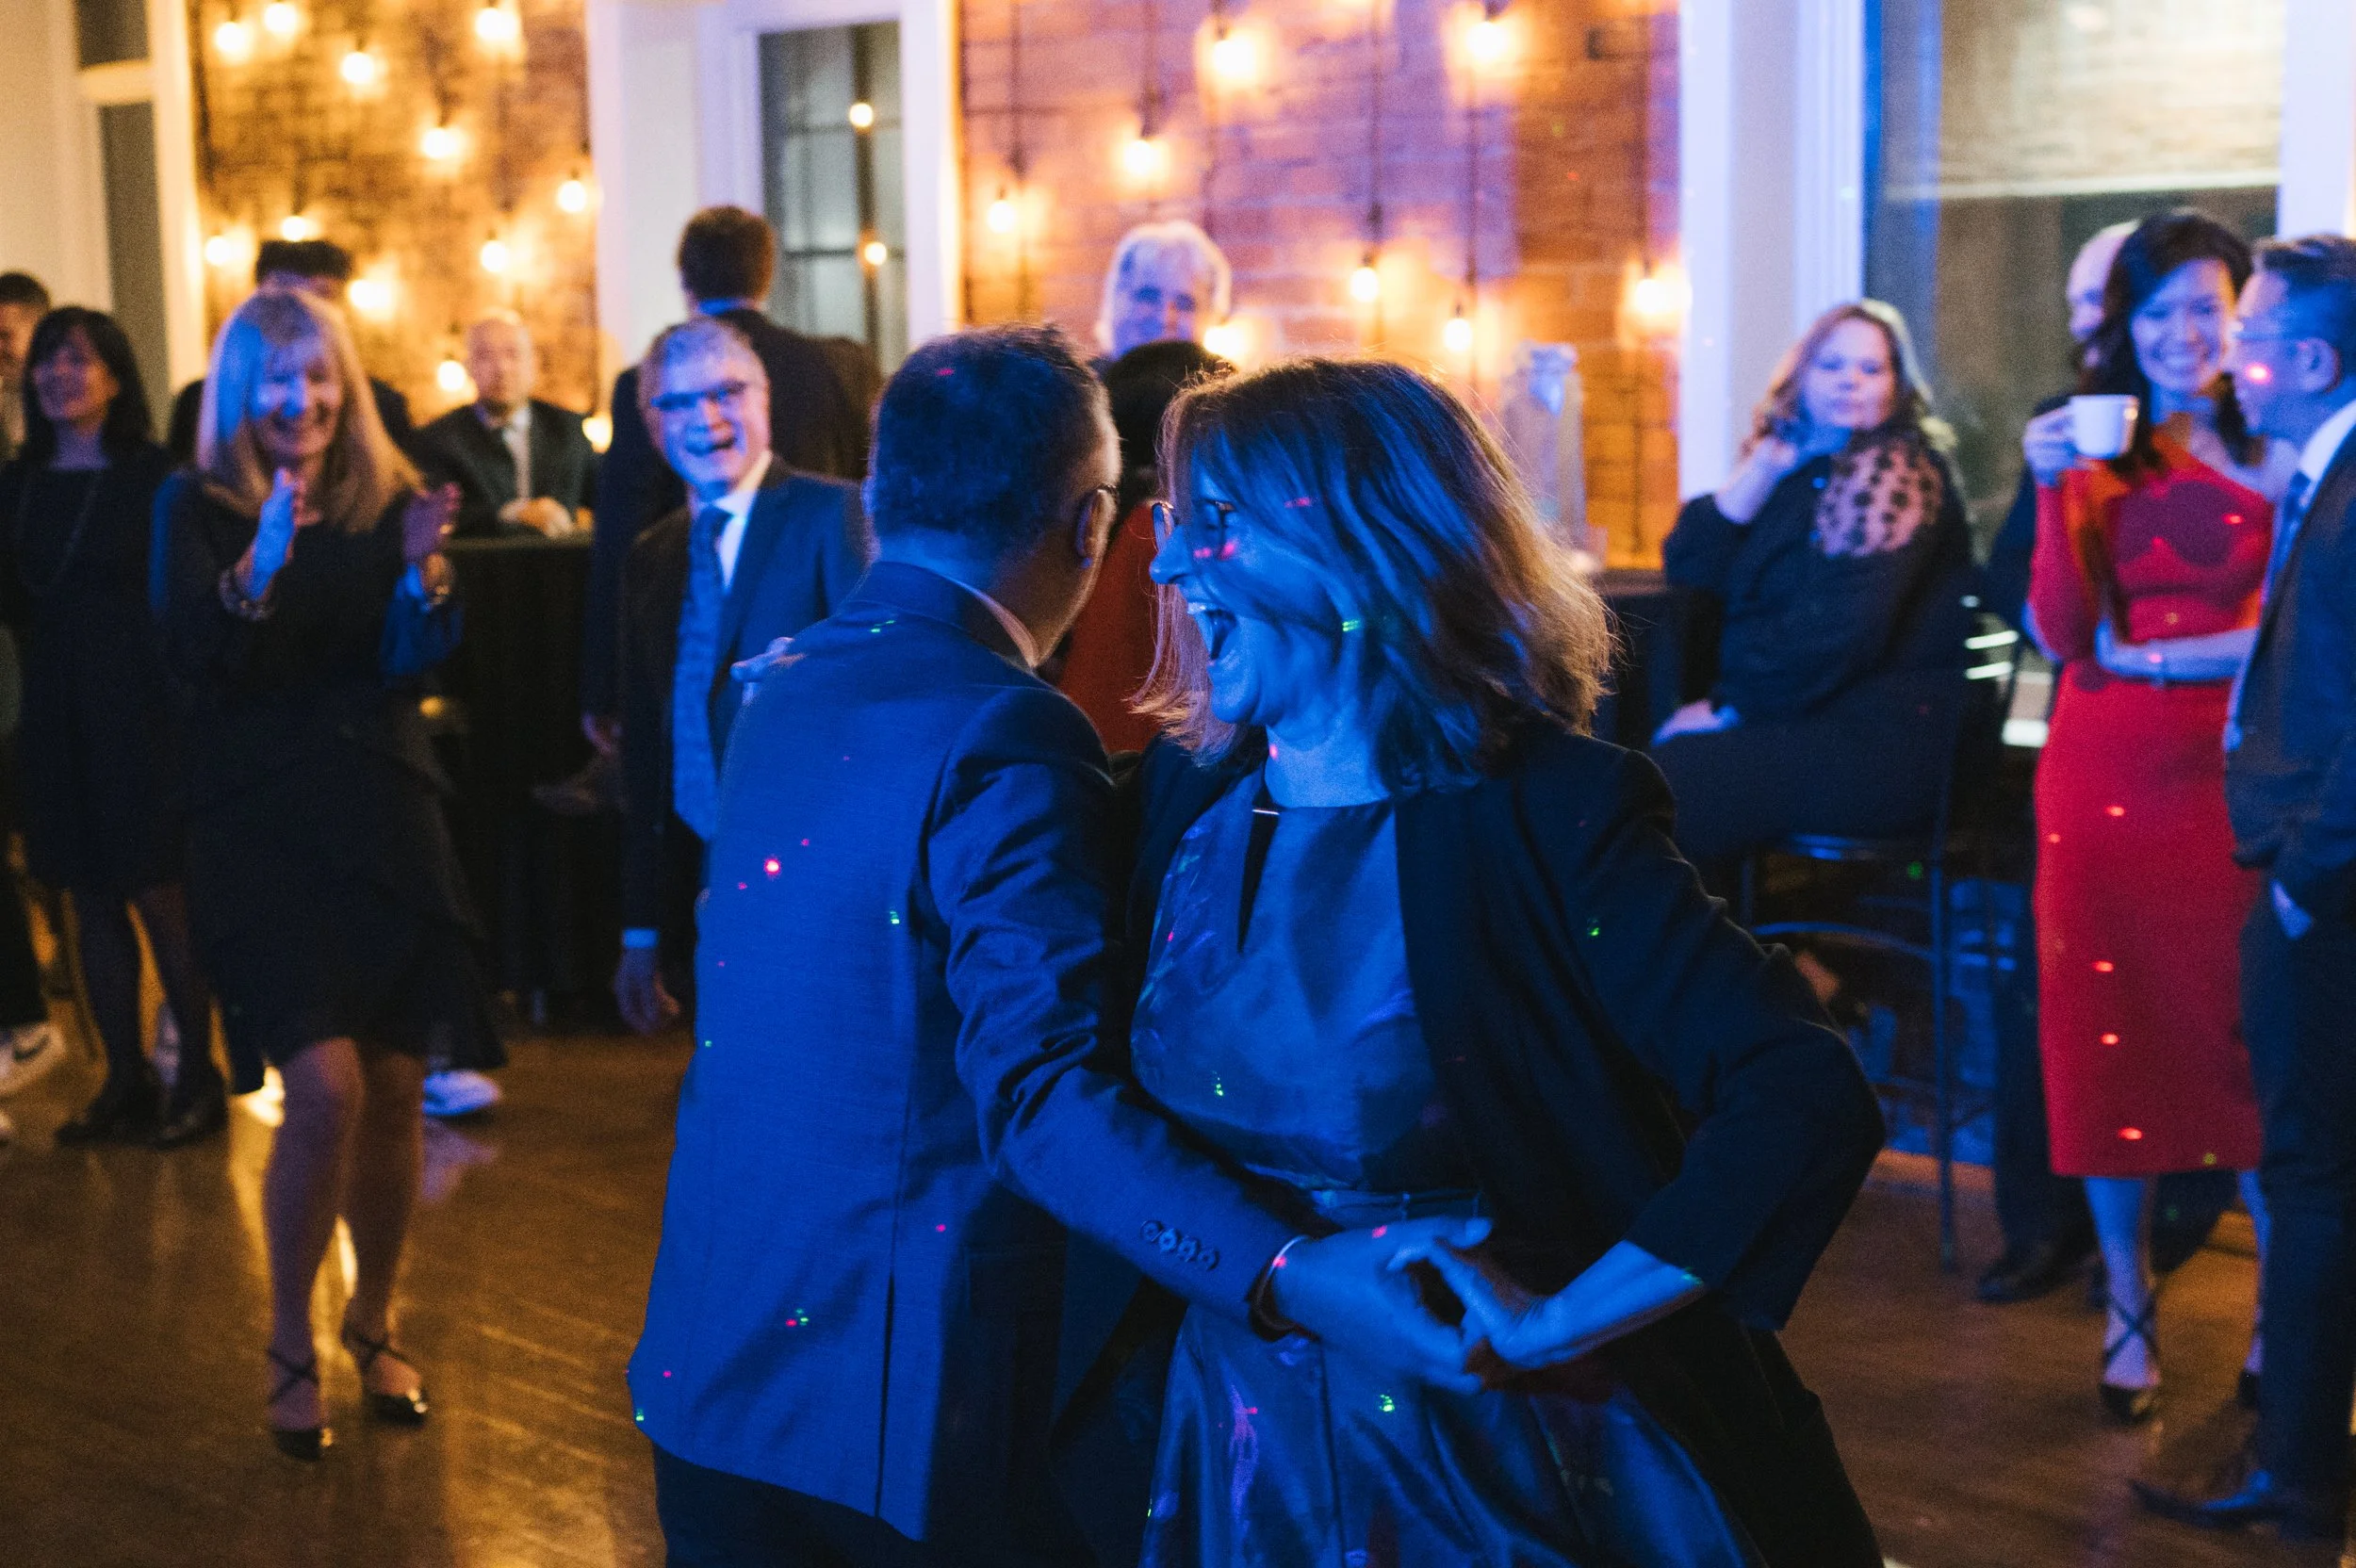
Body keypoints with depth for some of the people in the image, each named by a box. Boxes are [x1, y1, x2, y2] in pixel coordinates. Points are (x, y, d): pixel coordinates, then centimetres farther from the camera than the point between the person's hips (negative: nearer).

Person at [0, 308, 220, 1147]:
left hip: (142, 716, -5)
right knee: (92, 901, 9)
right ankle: (125, 1082, 17)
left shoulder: (155, 477, -6)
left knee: (160, 896, -1)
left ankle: (199, 1079, 10)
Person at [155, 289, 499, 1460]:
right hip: (259, 826, -3)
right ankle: (290, 1345, 6)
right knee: (324, 1091, -14)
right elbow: (194, 656, -16)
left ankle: (374, 1325, 27)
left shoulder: (388, 499, 4)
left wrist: (420, 571, -24)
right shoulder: (197, 509, -2)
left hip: (385, 821, 3)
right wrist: (255, 571, -33)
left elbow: (416, 661, -6)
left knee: (391, 1094, 6)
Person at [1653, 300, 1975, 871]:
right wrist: (1763, 469, 4)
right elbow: (1689, 568, 10)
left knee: (1670, 780, -27)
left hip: (1881, 736, -7)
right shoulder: (1795, 470, 20)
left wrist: (1728, 706, -11)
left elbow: (1842, 626, -15)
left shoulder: (1900, 469, -3)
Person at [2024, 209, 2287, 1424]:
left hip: (2233, 775, -2)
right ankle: (2127, 1311, 16)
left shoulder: (2279, 455, 0)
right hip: (2105, 776, 2)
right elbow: (2059, 635, -3)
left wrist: (2149, 654, -9)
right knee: (2107, 1034, 5)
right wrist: (2056, 494, -13)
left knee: (2250, 1037, 0)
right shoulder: (2093, 452, 7)